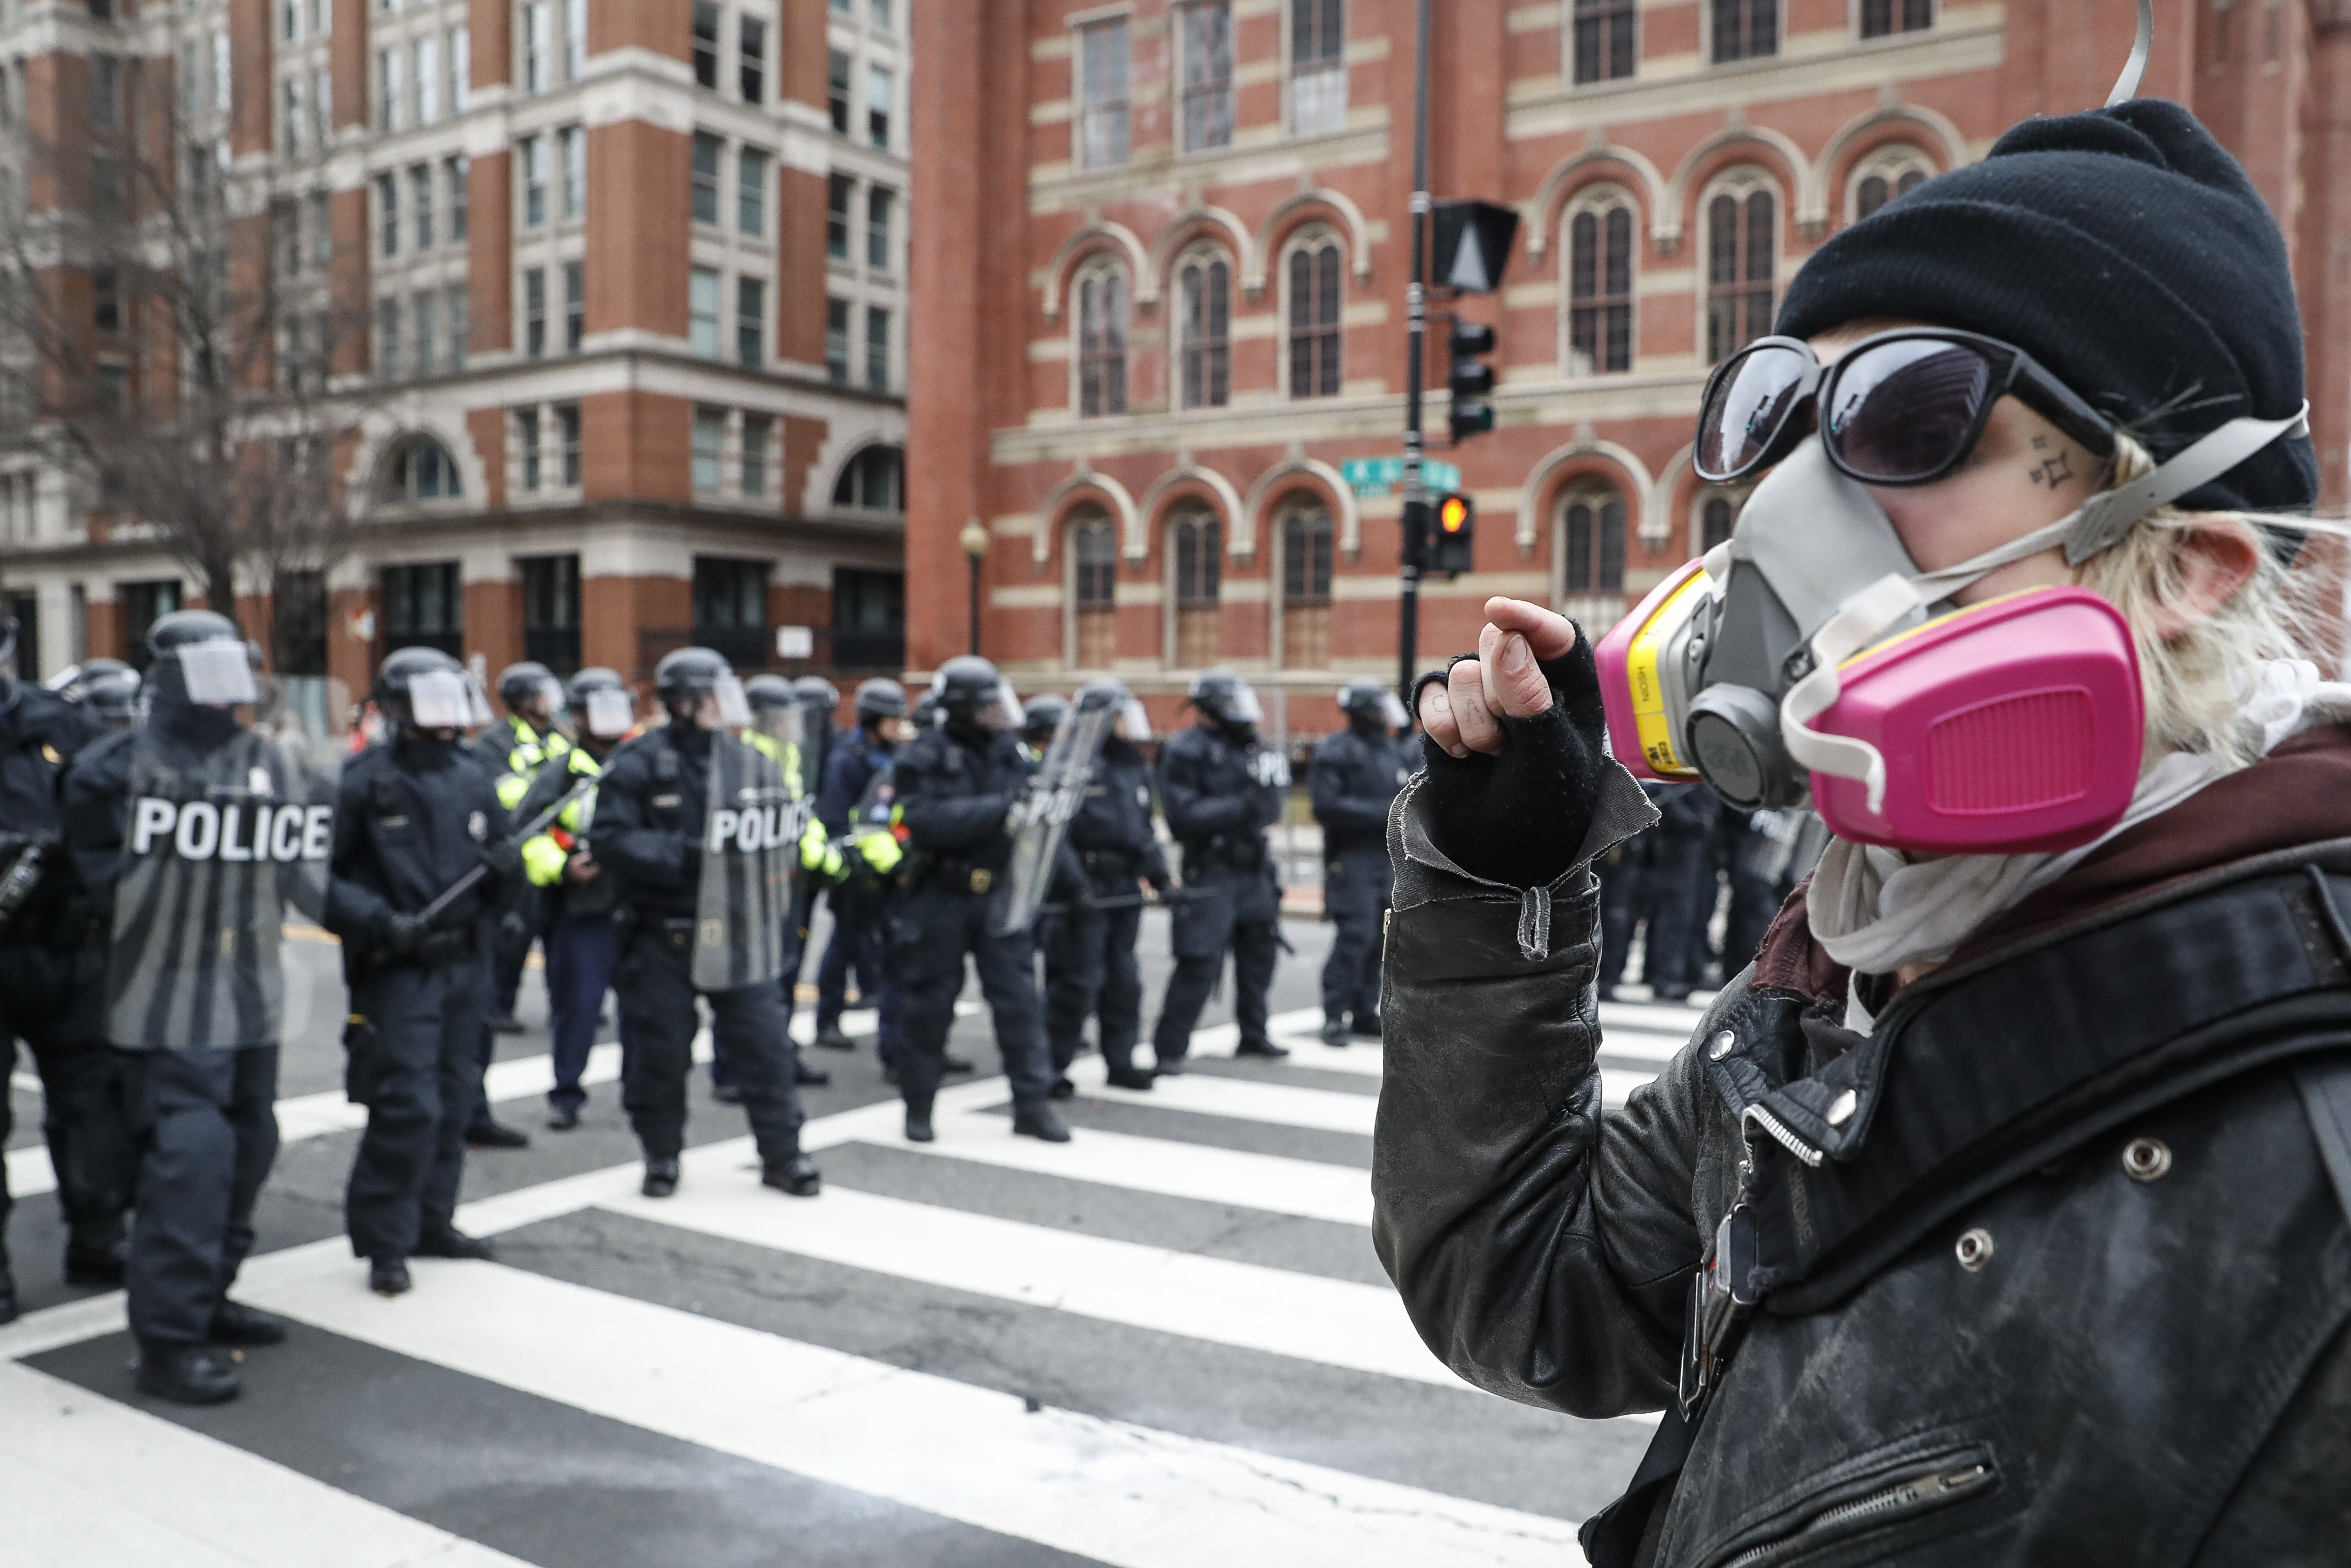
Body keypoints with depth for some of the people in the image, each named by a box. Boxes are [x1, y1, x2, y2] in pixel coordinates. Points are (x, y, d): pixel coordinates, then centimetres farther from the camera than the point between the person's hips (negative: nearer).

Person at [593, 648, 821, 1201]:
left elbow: (783, 833, 12)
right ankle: (661, 1154, 26)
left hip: (737, 932, 3)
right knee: (661, 1050, 8)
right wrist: (683, 855, -18)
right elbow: (612, 841, -11)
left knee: (764, 1043, 4)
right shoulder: (639, 763, -5)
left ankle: (781, 1153, 16)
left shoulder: (751, 763, 6)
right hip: (663, 933, -2)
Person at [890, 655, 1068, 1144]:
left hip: (999, 895, 3)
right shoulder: (922, 758, -8)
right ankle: (918, 1106, 23)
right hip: (940, 897, -3)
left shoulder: (1010, 751, 6)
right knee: (930, 1003, 8)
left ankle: (1032, 1104, 8)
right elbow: (926, 820, -23)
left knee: (1019, 996, 0)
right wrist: (998, 808, -27)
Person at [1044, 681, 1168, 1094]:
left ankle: (1121, 1062, 22)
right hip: (1088, 890, -8)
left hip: (1126, 890, 8)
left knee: (1124, 979, 12)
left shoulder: (1135, 766, 15)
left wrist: (1160, 875, 15)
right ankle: (1052, 1067, 6)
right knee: (1079, 980, -5)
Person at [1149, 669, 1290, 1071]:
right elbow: (1183, 816, -20)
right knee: (1199, 963, -9)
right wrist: (1240, 807, -24)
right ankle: (1169, 1049, 0)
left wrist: (1272, 787, -9)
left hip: (1254, 870, 7)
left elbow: (1268, 809, 13)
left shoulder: (1249, 746, 11)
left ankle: (1253, 1035, 31)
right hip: (1211, 872, -7)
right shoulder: (1186, 752, -11)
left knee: (1258, 953, 15)